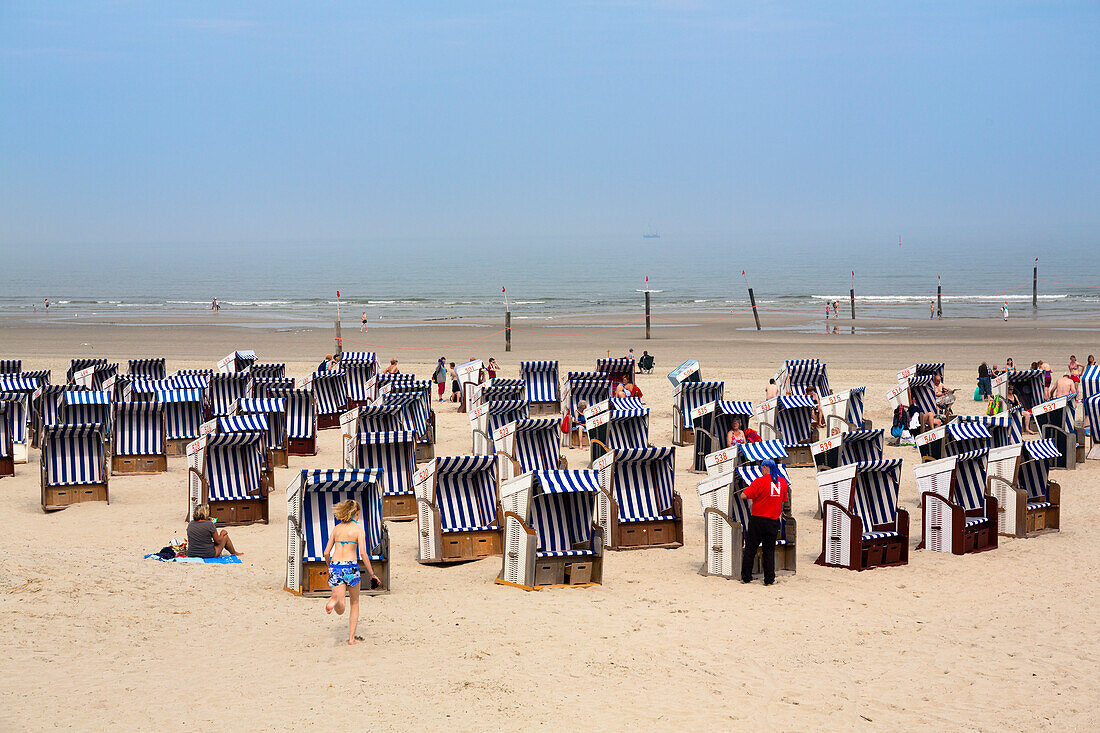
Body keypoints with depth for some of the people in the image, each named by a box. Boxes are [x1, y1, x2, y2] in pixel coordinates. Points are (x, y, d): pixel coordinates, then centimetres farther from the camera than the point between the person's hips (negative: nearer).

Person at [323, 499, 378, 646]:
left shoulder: (336, 528, 12)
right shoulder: (358, 529, -1)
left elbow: (326, 553, 11)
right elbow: (363, 553, -10)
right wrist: (372, 574, -3)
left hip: (335, 566, 3)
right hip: (351, 566, -3)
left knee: (340, 610, -2)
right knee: (354, 603, 18)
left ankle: (335, 599, -38)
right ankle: (351, 638, 15)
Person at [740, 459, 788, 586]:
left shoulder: (760, 481, -13)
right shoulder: (782, 481, 4)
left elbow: (743, 495, -16)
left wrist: (753, 495, 3)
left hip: (758, 519, -4)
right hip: (774, 521, 4)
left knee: (750, 549, 7)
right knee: (769, 551, 11)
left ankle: (746, 577, 11)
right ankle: (769, 579, 8)